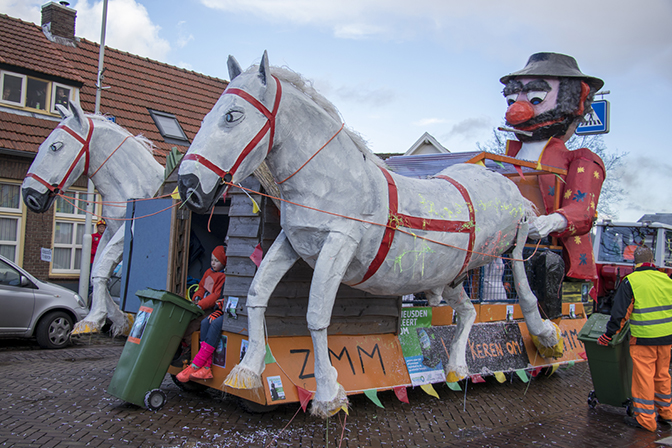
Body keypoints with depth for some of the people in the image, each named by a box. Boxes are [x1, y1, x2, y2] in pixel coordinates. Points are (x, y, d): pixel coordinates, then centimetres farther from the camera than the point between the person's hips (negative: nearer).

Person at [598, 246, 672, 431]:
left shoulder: (631, 281, -10)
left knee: (644, 377, 1)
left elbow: (620, 312, -10)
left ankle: (645, 419, 7)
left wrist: (609, 334, -2)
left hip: (643, 338, -5)